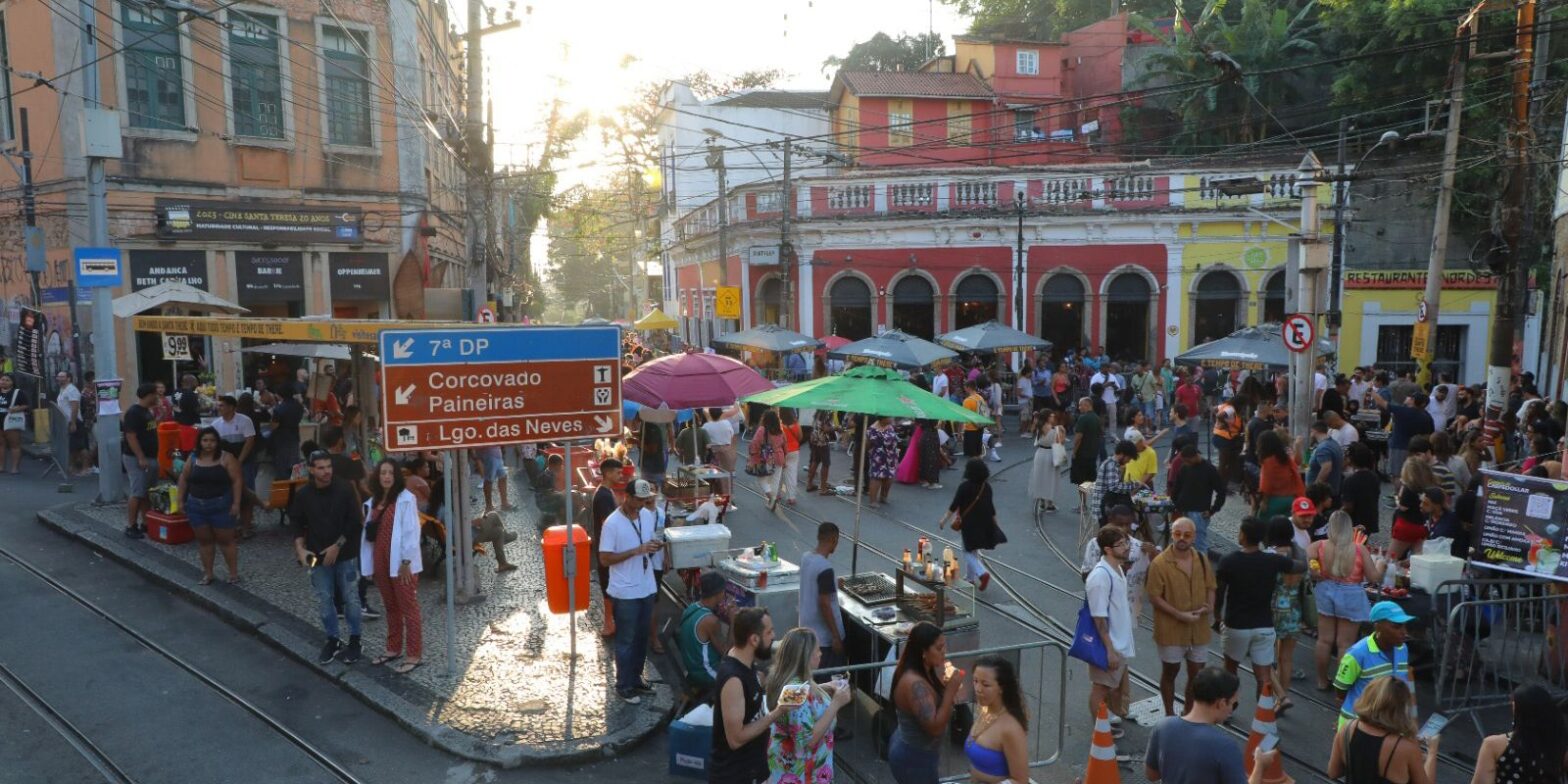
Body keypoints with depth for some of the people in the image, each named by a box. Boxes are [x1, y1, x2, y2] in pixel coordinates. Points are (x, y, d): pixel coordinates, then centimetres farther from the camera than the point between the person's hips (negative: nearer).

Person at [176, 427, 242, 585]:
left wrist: (236, 503, -13)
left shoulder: (226, 458, -7)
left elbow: (236, 481, -8)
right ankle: (207, 573, 20)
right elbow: (183, 479, 14)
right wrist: (181, 500, 10)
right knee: (204, 540, 11)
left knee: (225, 540, 2)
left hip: (221, 506, -4)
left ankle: (234, 572, 10)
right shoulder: (193, 458, 4)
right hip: (196, 506, 4)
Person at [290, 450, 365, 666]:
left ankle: (354, 641, 17)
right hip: (318, 557, 2)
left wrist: (337, 546, -12)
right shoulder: (303, 495, -2)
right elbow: (297, 524, 6)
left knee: (350, 597, 4)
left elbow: (354, 522, -9)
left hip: (345, 554, -2)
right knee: (324, 600, 8)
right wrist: (300, 549, -7)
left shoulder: (344, 490, -10)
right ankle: (332, 640, 23)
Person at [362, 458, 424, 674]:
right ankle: (394, 649, 29)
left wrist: (406, 562, -17)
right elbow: (368, 533, 12)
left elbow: (411, 531, -14)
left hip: (401, 562, -7)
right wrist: (369, 564, 8)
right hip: (381, 561, 7)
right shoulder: (373, 501, 11)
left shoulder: (406, 498, -11)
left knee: (409, 608, 0)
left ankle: (414, 655, 5)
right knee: (391, 607, 17)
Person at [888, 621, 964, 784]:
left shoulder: (924, 671, -1)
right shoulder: (915, 683, -30)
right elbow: (935, 727, -32)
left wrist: (947, 683, -7)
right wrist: (951, 689, -30)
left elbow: (936, 703, 10)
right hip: (914, 759, -10)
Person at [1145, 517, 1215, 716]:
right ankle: (1170, 714, 28)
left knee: (1196, 673, 13)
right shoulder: (1160, 563, -15)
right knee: (1170, 672, 12)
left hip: (1198, 628, 4)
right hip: (1171, 629, -4)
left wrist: (1209, 605, -9)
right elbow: (1154, 597, -13)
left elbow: (1210, 586, 12)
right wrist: (1180, 615, -19)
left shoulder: (1202, 559, 0)